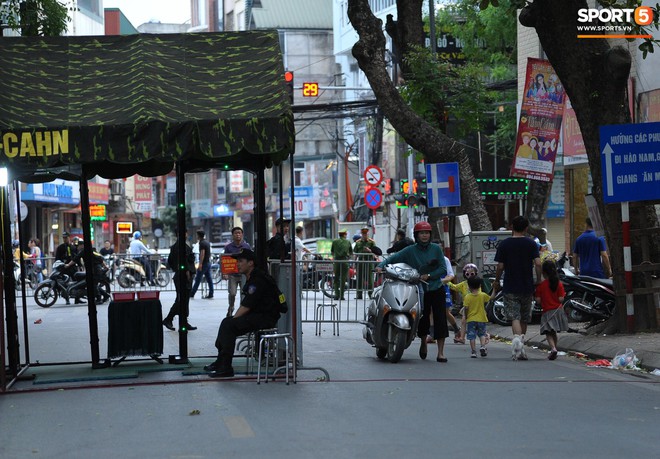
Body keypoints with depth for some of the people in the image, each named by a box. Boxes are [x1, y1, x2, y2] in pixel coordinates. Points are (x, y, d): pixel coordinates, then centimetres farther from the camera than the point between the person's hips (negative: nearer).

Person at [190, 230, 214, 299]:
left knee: (198, 279, -4)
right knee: (209, 279, 5)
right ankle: (210, 295, 3)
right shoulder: (207, 242, 15)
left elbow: (202, 253, -22)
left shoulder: (202, 243, -13)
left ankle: (191, 294, 0)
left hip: (203, 263, -9)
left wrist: (200, 264, -25)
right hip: (208, 262, 9)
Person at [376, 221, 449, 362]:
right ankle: (423, 342, 40)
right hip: (420, 291, 0)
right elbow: (393, 258, -6)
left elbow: (443, 268, -2)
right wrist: (381, 265, -23)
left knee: (440, 318, -9)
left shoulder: (436, 249, 1)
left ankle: (440, 353, -7)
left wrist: (429, 276, -15)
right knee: (423, 319, 8)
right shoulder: (410, 250, -1)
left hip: (437, 290, 0)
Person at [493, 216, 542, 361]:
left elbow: (500, 266, -3)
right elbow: (538, 263, -11)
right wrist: (539, 281, 1)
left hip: (510, 287, -1)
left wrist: (496, 281, 12)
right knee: (524, 318, 15)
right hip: (527, 287, 1)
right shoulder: (531, 244, -1)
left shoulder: (504, 244, -2)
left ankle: (517, 338, -31)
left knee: (515, 317, -6)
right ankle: (520, 343, 24)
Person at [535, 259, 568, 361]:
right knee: (554, 332, 19)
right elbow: (561, 299, -8)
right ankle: (554, 349, 26)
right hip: (558, 310, 4)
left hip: (547, 312, -4)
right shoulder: (559, 284, -3)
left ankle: (553, 348, -25)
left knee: (548, 333, -3)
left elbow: (538, 300, -10)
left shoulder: (541, 286, -9)